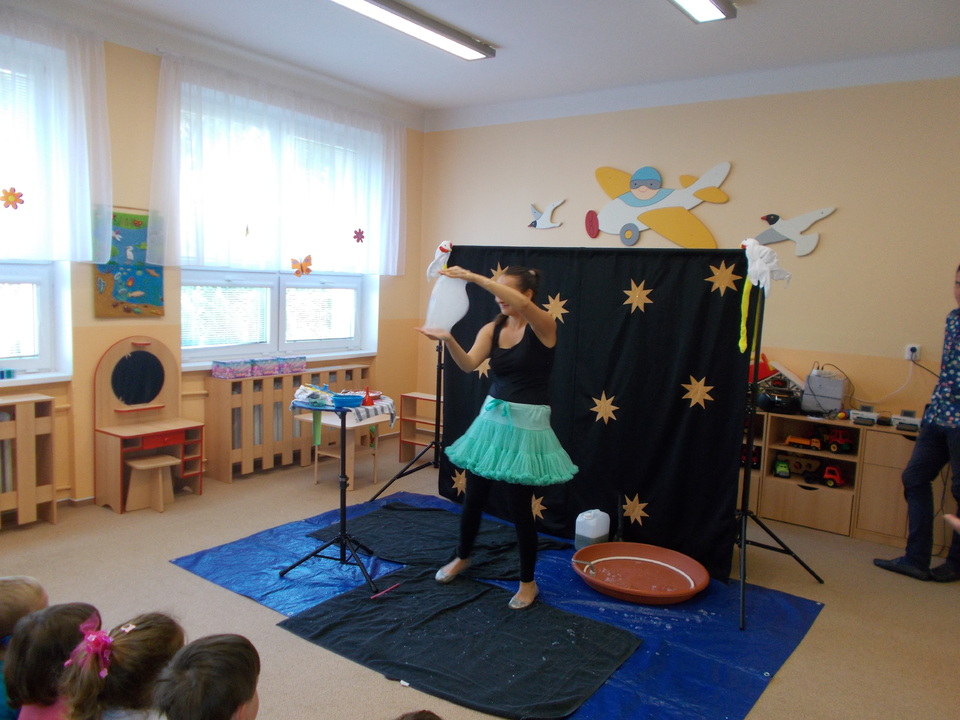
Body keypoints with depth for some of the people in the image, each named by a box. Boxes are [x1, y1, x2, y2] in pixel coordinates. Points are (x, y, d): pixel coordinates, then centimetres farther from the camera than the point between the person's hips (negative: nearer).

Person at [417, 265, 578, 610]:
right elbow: (468, 364, -11)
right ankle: (462, 557, 40)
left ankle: (528, 582, 21)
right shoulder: (492, 329, 4)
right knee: (474, 496, 15)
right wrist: (448, 339, -30)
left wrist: (474, 277, -33)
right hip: (491, 418, 6)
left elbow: (521, 305, -33)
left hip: (526, 423, -5)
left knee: (520, 504, 1)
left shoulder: (543, 326, -11)